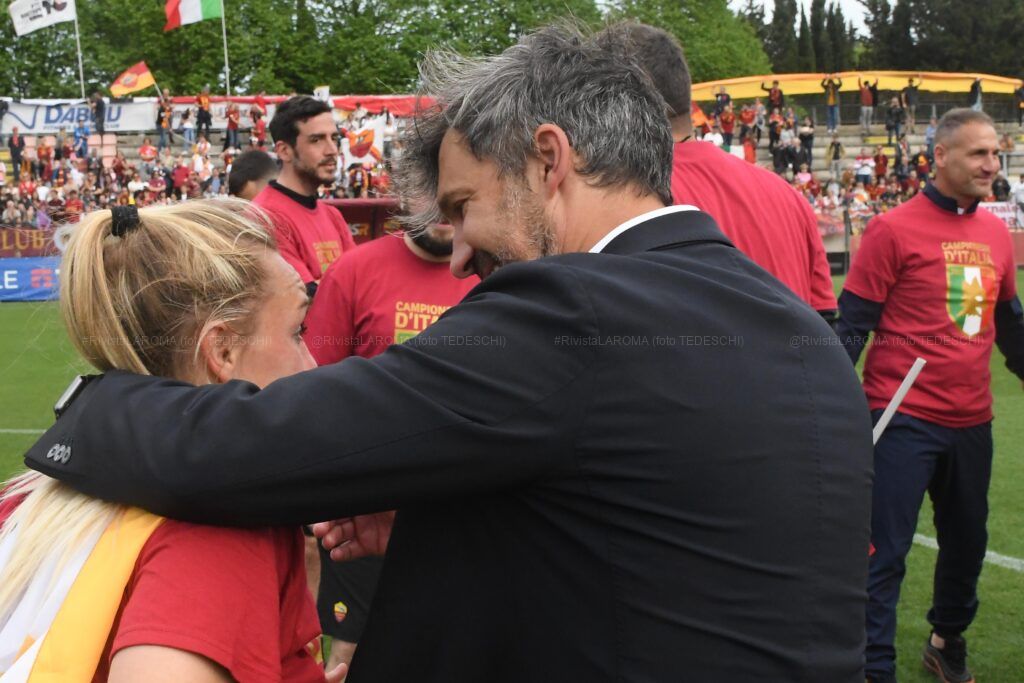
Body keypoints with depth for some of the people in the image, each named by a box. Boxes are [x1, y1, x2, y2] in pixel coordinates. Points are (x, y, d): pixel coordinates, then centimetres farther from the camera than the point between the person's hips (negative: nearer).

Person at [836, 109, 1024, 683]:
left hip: (972, 421, 7)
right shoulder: (895, 230, -10)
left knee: (968, 542, 20)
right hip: (905, 420, -7)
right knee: (886, 551, -2)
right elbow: (854, 324, -9)